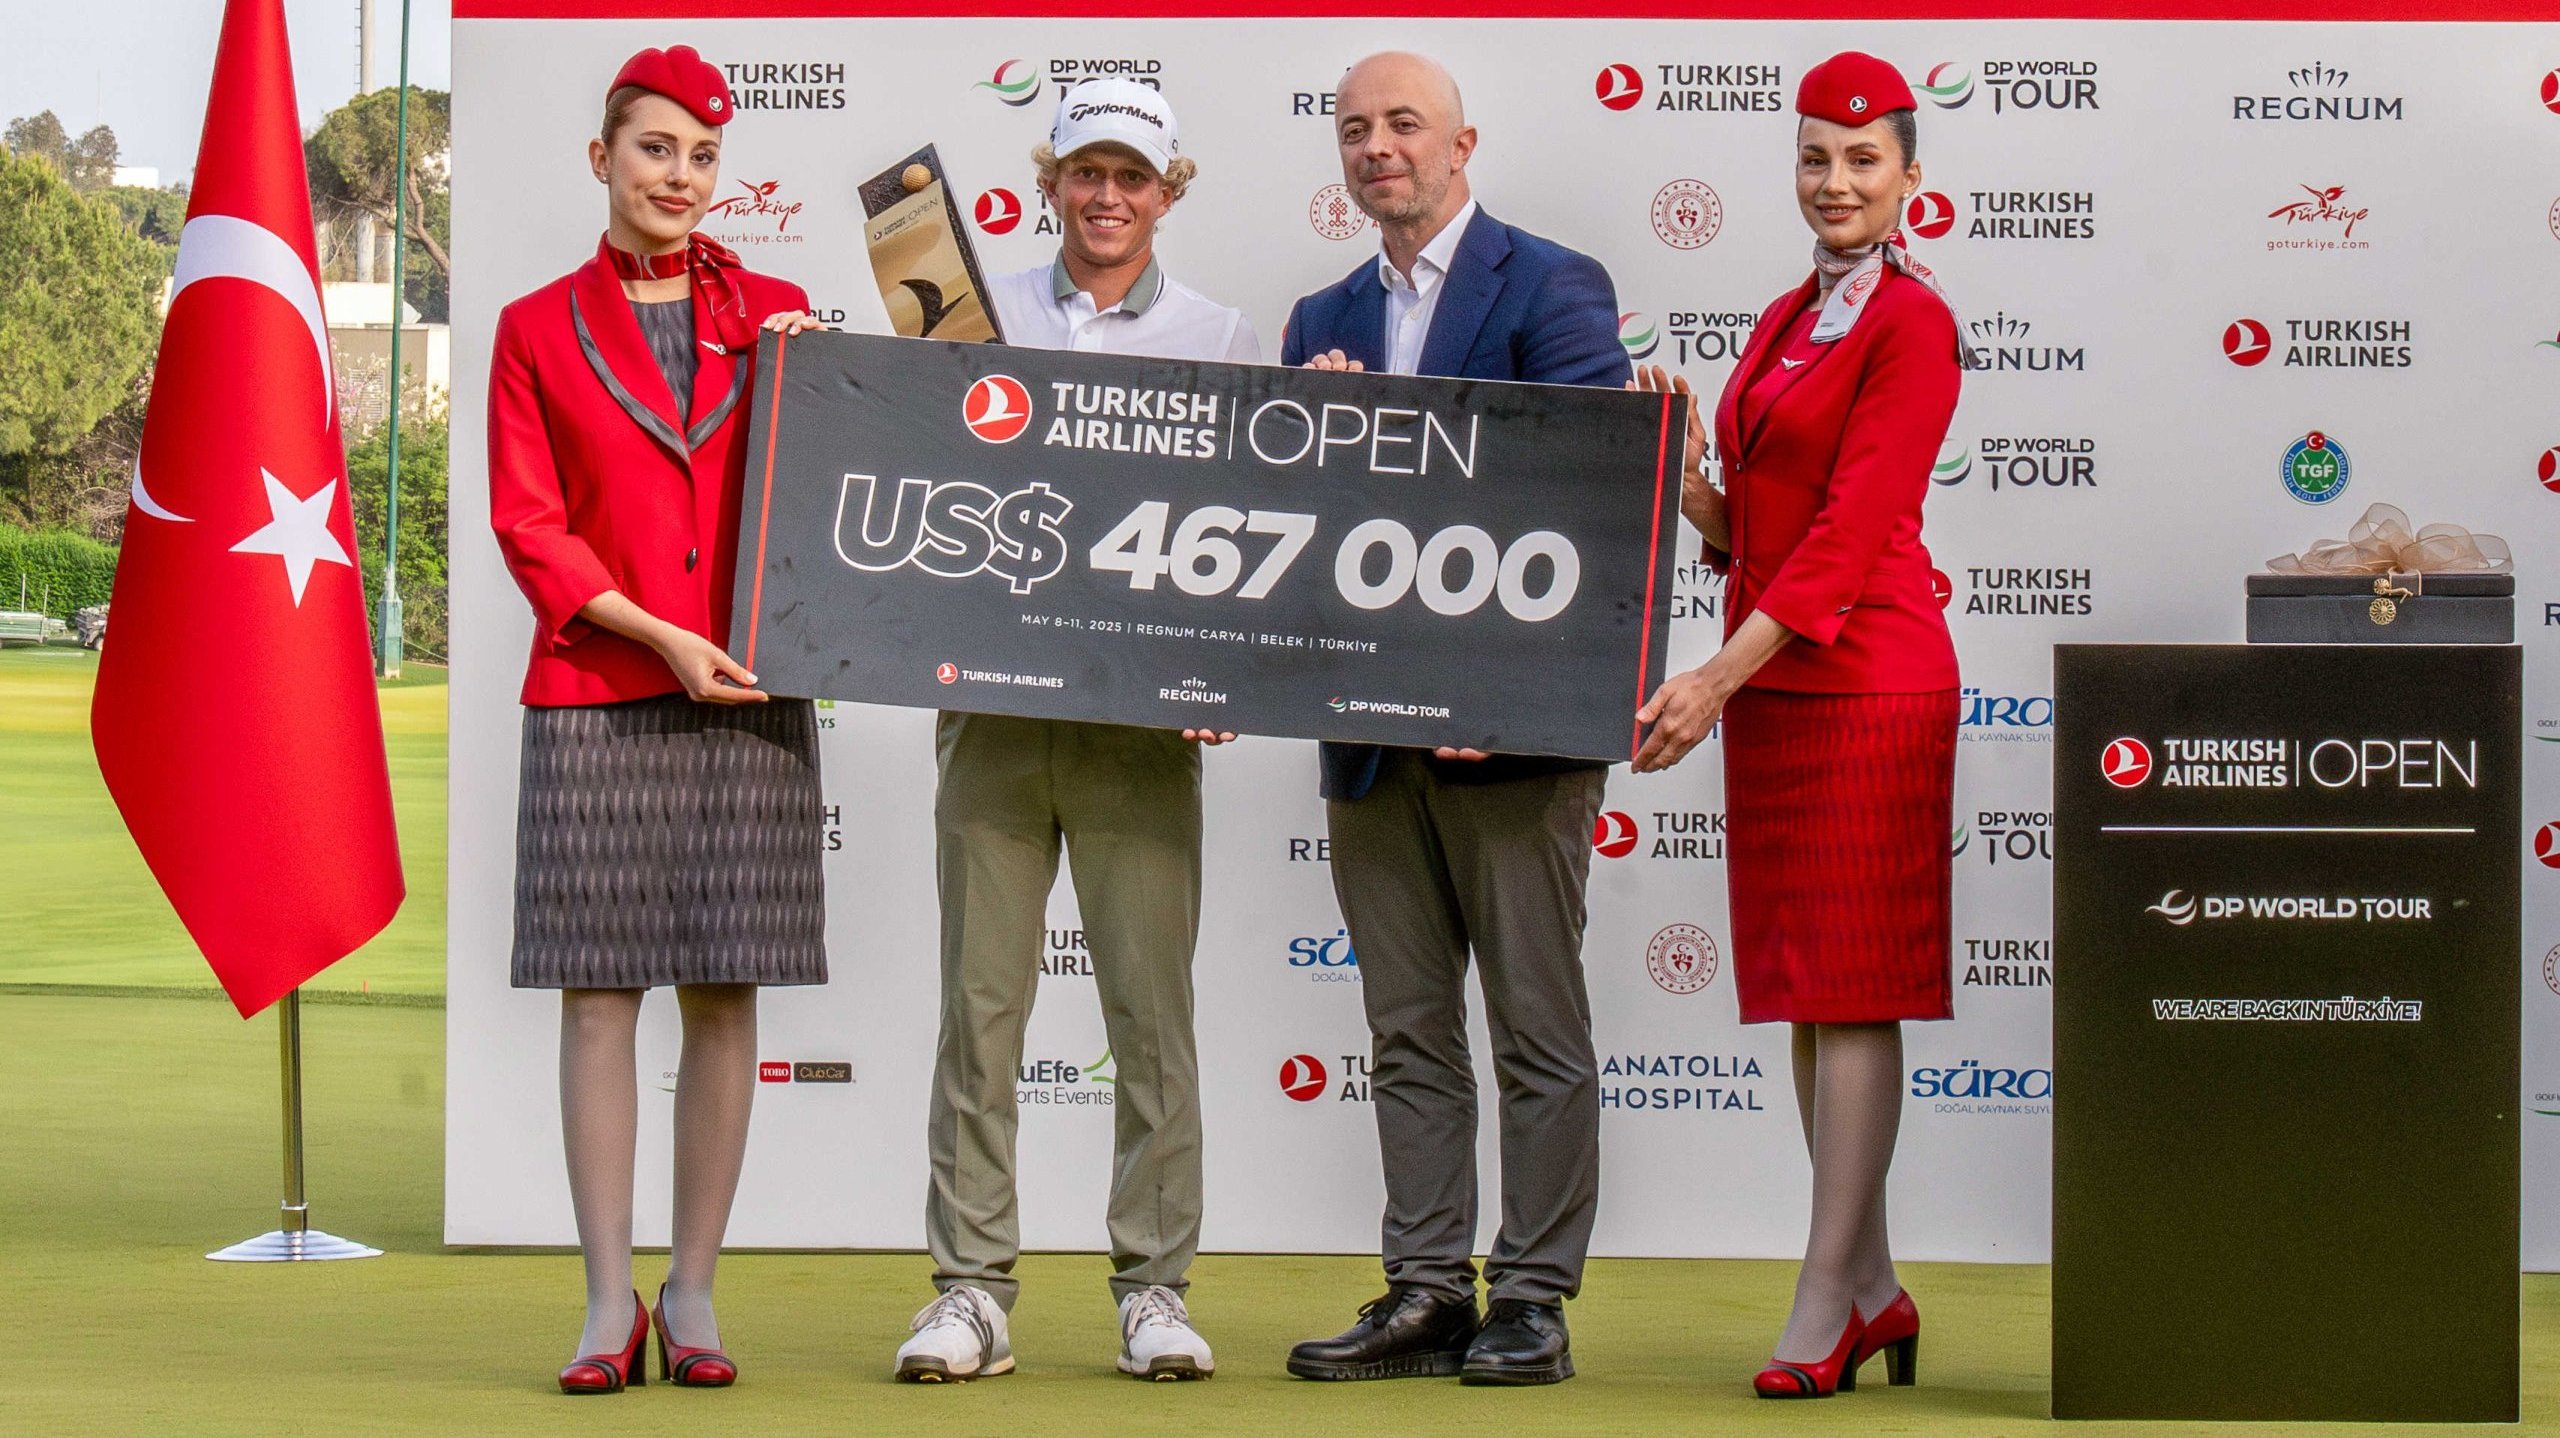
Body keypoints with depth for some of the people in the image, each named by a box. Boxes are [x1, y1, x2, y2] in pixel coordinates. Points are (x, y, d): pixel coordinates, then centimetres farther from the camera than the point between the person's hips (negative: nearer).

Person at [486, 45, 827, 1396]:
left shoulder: (773, 315, 12)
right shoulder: (538, 329, 8)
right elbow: (528, 523, 1)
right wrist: (659, 636, -10)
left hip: (750, 697, 1)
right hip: (596, 696, -1)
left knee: (724, 993, 1)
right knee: (599, 989, -3)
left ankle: (693, 1294, 7)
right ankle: (608, 1301, 1)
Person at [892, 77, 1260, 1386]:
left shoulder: (1220, 340, 11)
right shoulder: (977, 316, 11)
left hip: (1143, 717, 0)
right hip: (992, 700, 0)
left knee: (1152, 1002, 0)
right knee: (979, 997, 0)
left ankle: (1154, 1289, 7)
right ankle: (972, 1290, 5)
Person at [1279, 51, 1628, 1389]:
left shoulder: (1551, 288, -2)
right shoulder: (1322, 323, 17)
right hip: (1371, 728, 6)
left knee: (1537, 1025, 0)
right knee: (1407, 1033, 8)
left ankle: (1532, 1299, 4)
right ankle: (1427, 1291, 13)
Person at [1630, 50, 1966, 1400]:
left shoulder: (1911, 321, -9)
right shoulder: (1788, 320, 16)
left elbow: (1852, 528, -17)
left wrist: (1720, 675, -22)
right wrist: (1684, 470, -3)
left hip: (1864, 679, -8)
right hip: (1768, 680, 8)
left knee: (1854, 989, -6)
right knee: (1805, 989, 9)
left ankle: (1827, 1298, -5)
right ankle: (1874, 1289, 15)